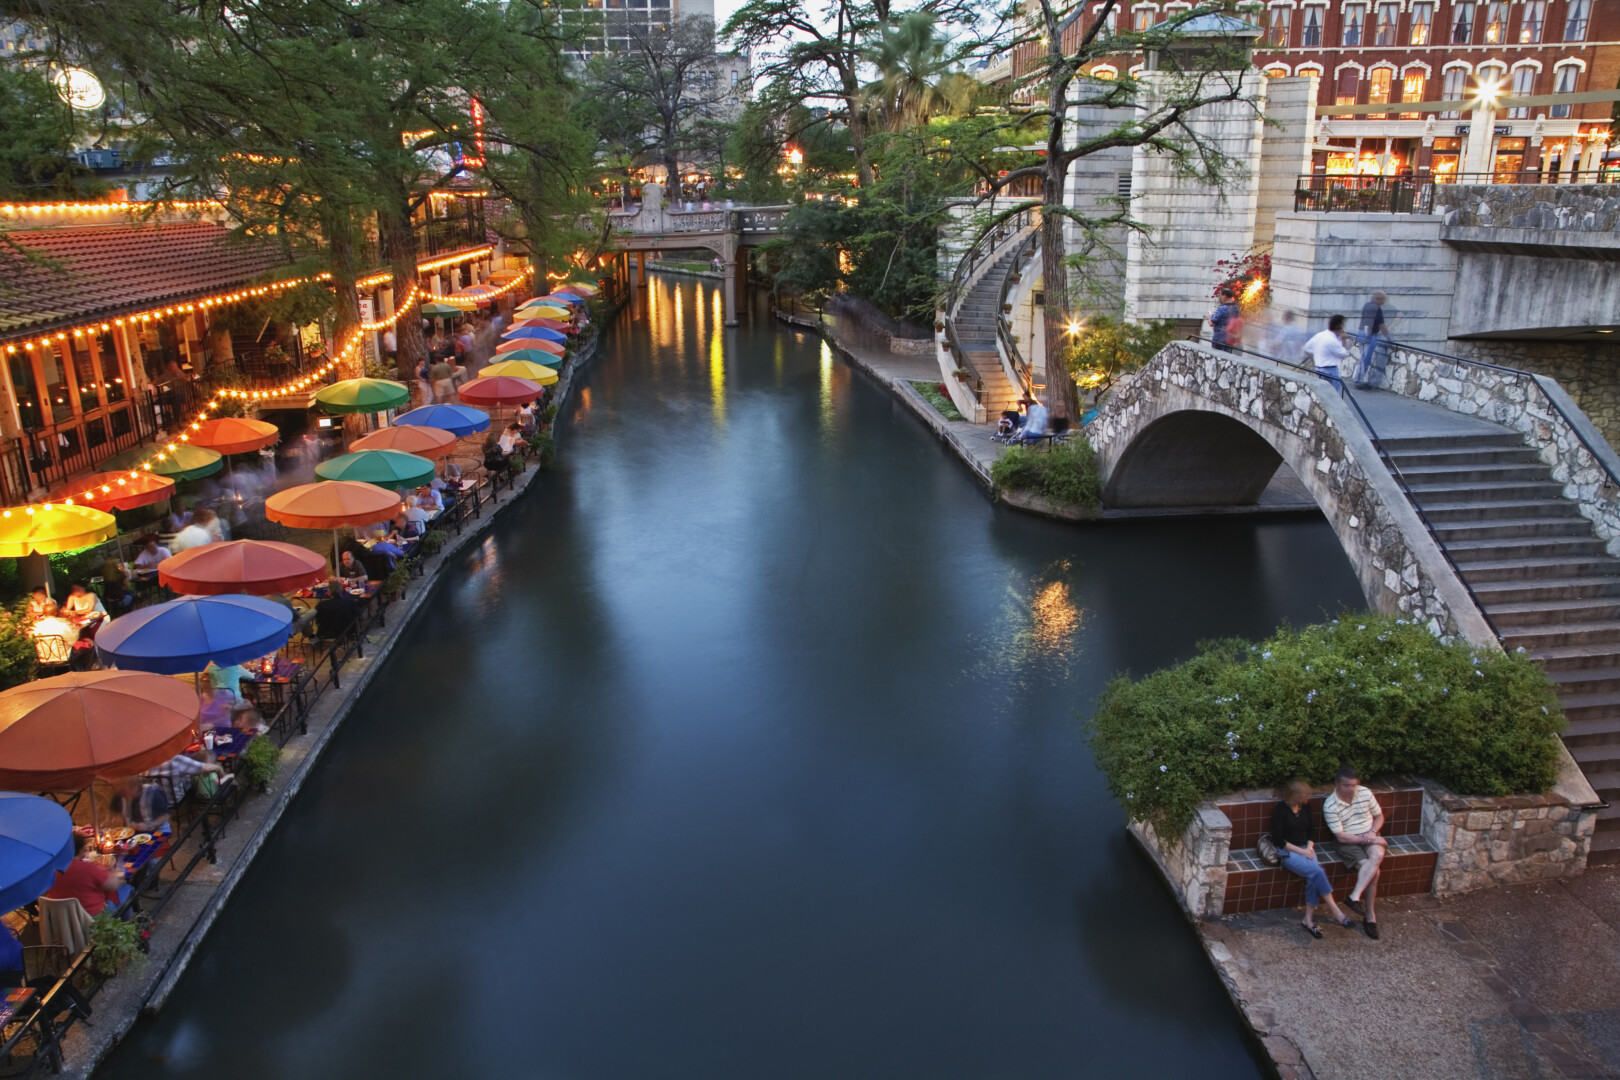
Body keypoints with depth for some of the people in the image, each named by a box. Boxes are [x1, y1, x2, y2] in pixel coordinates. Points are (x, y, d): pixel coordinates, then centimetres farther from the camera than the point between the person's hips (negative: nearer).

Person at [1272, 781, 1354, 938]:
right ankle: (1334, 910, -18)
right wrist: (1300, 851, -15)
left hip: (1305, 849, 5)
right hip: (1287, 851, -5)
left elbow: (1311, 830, 17)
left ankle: (1309, 919, -19)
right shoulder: (1280, 809, -10)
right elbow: (1278, 839, -11)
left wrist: (1309, 848, -2)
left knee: (1314, 877, -24)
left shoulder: (1305, 806, 8)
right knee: (1317, 871, -28)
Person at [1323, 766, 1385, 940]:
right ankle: (1370, 916, -18)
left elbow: (1379, 816, 12)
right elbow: (1341, 837, -13)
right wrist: (1366, 839, -18)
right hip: (1349, 843, -3)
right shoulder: (1330, 806, -15)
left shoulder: (1365, 793, -3)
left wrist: (1372, 832, -7)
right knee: (1373, 871, -28)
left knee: (1377, 855, -34)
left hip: (1370, 838, 3)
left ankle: (1355, 896, -34)